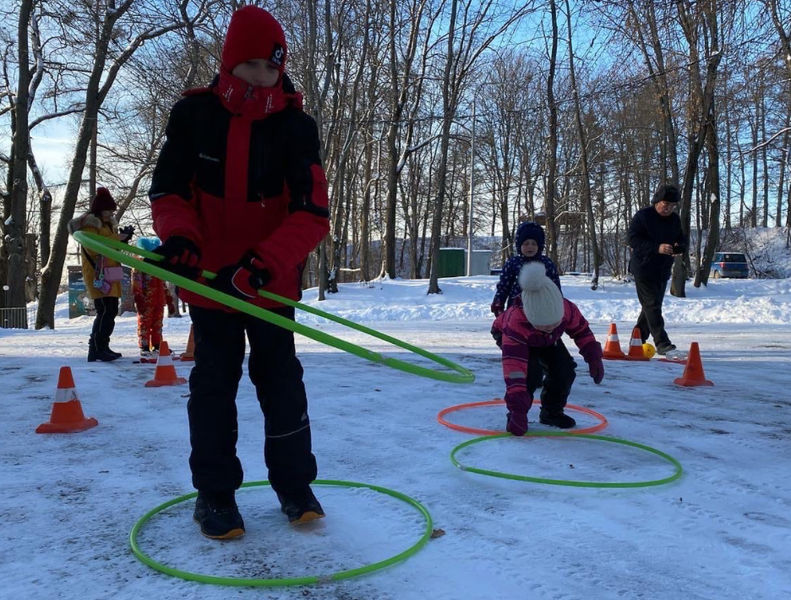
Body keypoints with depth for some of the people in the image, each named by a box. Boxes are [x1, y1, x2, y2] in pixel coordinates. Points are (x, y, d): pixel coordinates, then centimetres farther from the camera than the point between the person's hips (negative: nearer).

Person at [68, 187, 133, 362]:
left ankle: (102, 347, 19)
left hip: (109, 274, 10)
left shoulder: (108, 223, 20)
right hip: (97, 275, -10)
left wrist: (123, 237, 8)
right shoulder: (89, 223, -8)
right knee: (106, 311, -17)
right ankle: (97, 349, -16)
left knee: (111, 311, 11)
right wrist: (119, 238, -21)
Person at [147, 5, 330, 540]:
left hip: (272, 282, 0)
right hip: (208, 277, 1)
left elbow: (312, 213, -16)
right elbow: (169, 190, 1)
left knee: (281, 380, 6)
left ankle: (295, 484, 24)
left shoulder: (297, 127, -10)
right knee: (214, 385, 7)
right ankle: (215, 493, 21)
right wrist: (178, 235, -19)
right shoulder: (194, 115, -6)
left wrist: (266, 261, -30)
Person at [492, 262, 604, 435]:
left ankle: (552, 412, 11)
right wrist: (517, 409, -54)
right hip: (518, 340, -4)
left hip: (548, 342, 4)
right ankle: (515, 414, -10)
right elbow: (514, 369, -51)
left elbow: (581, 330, -10)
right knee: (531, 372, -29)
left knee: (565, 370, -12)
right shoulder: (515, 323, -48)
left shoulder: (567, 309, -36)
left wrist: (594, 358, -13)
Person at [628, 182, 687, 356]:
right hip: (644, 268, -7)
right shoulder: (642, 216, -11)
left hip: (663, 270, 7)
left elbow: (682, 239, 16)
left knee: (652, 306, 12)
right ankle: (662, 343, -12)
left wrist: (679, 247, -10)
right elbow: (634, 240, -18)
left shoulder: (675, 219, 9)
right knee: (652, 306, -10)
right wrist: (657, 248, -29)